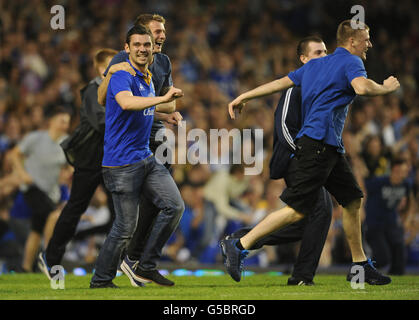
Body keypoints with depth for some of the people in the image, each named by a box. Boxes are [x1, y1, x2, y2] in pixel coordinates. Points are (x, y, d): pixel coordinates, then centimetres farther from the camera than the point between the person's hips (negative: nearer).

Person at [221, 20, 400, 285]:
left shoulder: (315, 65, 20)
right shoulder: (351, 62, -7)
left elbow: (281, 82, 18)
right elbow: (362, 87, -28)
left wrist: (244, 97, 19)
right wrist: (386, 88, -10)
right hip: (318, 142, -11)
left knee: (353, 200, 13)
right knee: (297, 210, -12)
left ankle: (360, 266, 18)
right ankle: (239, 246, -10)